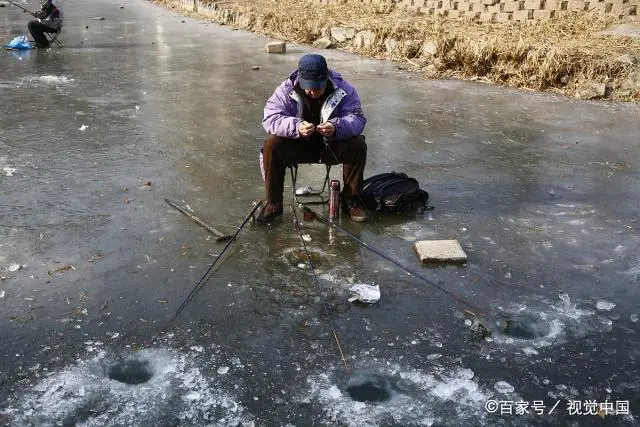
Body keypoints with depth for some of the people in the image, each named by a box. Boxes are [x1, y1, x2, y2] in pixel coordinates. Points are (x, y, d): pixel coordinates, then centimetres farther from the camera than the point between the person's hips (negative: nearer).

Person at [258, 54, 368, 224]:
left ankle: (351, 199, -6)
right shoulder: (286, 90, -15)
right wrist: (296, 126, -43)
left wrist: (337, 127, -42)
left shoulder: (344, 89, -14)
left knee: (358, 145, -26)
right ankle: (273, 203, -14)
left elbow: (358, 118, -20)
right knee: (272, 145, -27)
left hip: (332, 145, 1)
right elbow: (270, 118, -23)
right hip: (297, 145, 0)